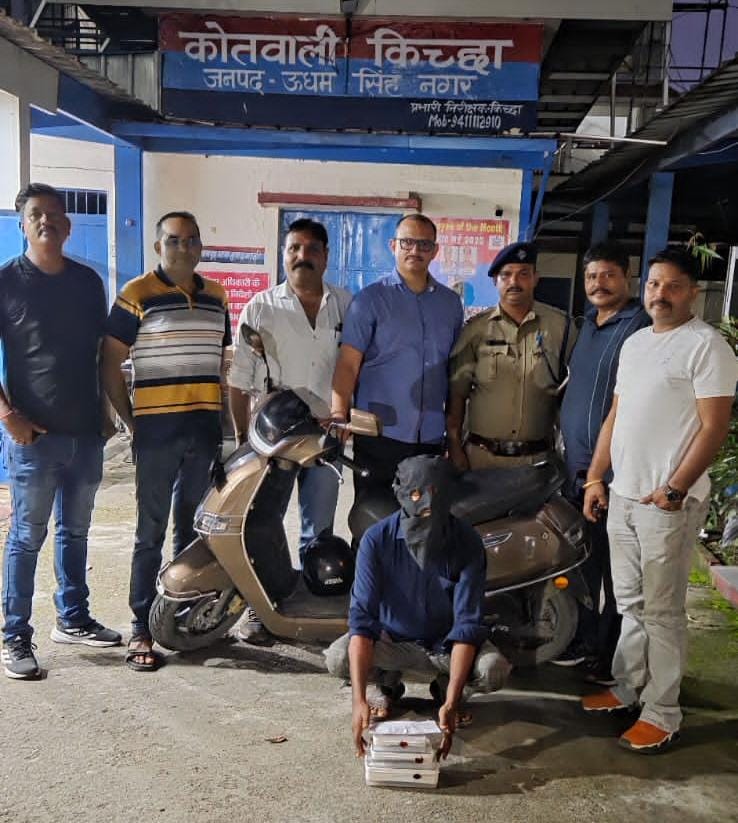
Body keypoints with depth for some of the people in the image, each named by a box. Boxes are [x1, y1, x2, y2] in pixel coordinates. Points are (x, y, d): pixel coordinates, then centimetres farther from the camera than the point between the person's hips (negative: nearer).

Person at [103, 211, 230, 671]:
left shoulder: (216, 296, 12)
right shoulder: (136, 295, -4)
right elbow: (110, 363, -3)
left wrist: (220, 412, 12)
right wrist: (131, 421, -5)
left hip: (205, 428, 5)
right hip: (157, 429, -5)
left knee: (194, 530, 14)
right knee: (151, 533, 0)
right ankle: (142, 630, 9)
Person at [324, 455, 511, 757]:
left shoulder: (467, 542, -21)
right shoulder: (377, 539, -22)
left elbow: (467, 623, -23)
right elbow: (362, 616, -26)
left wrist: (451, 703, -32)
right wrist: (359, 700, -36)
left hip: (447, 642, 0)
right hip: (392, 639, 0)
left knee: (494, 670, -30)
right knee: (337, 659, -28)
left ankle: (445, 690, 7)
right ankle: (384, 684, 8)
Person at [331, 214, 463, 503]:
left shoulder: (451, 302, 11)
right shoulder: (370, 299, -2)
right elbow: (348, 363, -9)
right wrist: (339, 413, -23)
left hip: (431, 436, 4)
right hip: (379, 435, -4)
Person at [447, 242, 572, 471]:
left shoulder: (560, 326, 2)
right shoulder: (476, 328, 2)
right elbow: (457, 393, 3)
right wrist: (454, 447, -2)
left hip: (537, 458, 0)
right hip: (481, 454, 0)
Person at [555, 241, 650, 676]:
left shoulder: (644, 326, -10)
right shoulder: (586, 326, 15)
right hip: (576, 465, 8)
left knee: (614, 568, 1)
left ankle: (613, 656, 16)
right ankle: (582, 640, 32)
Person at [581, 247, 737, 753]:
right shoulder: (634, 343, 15)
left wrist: (675, 490, -18)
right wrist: (595, 477, 13)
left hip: (668, 502, -7)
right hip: (622, 495, 7)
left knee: (662, 611, 1)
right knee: (630, 603, 17)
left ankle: (662, 714, 13)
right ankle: (627, 689, 31)